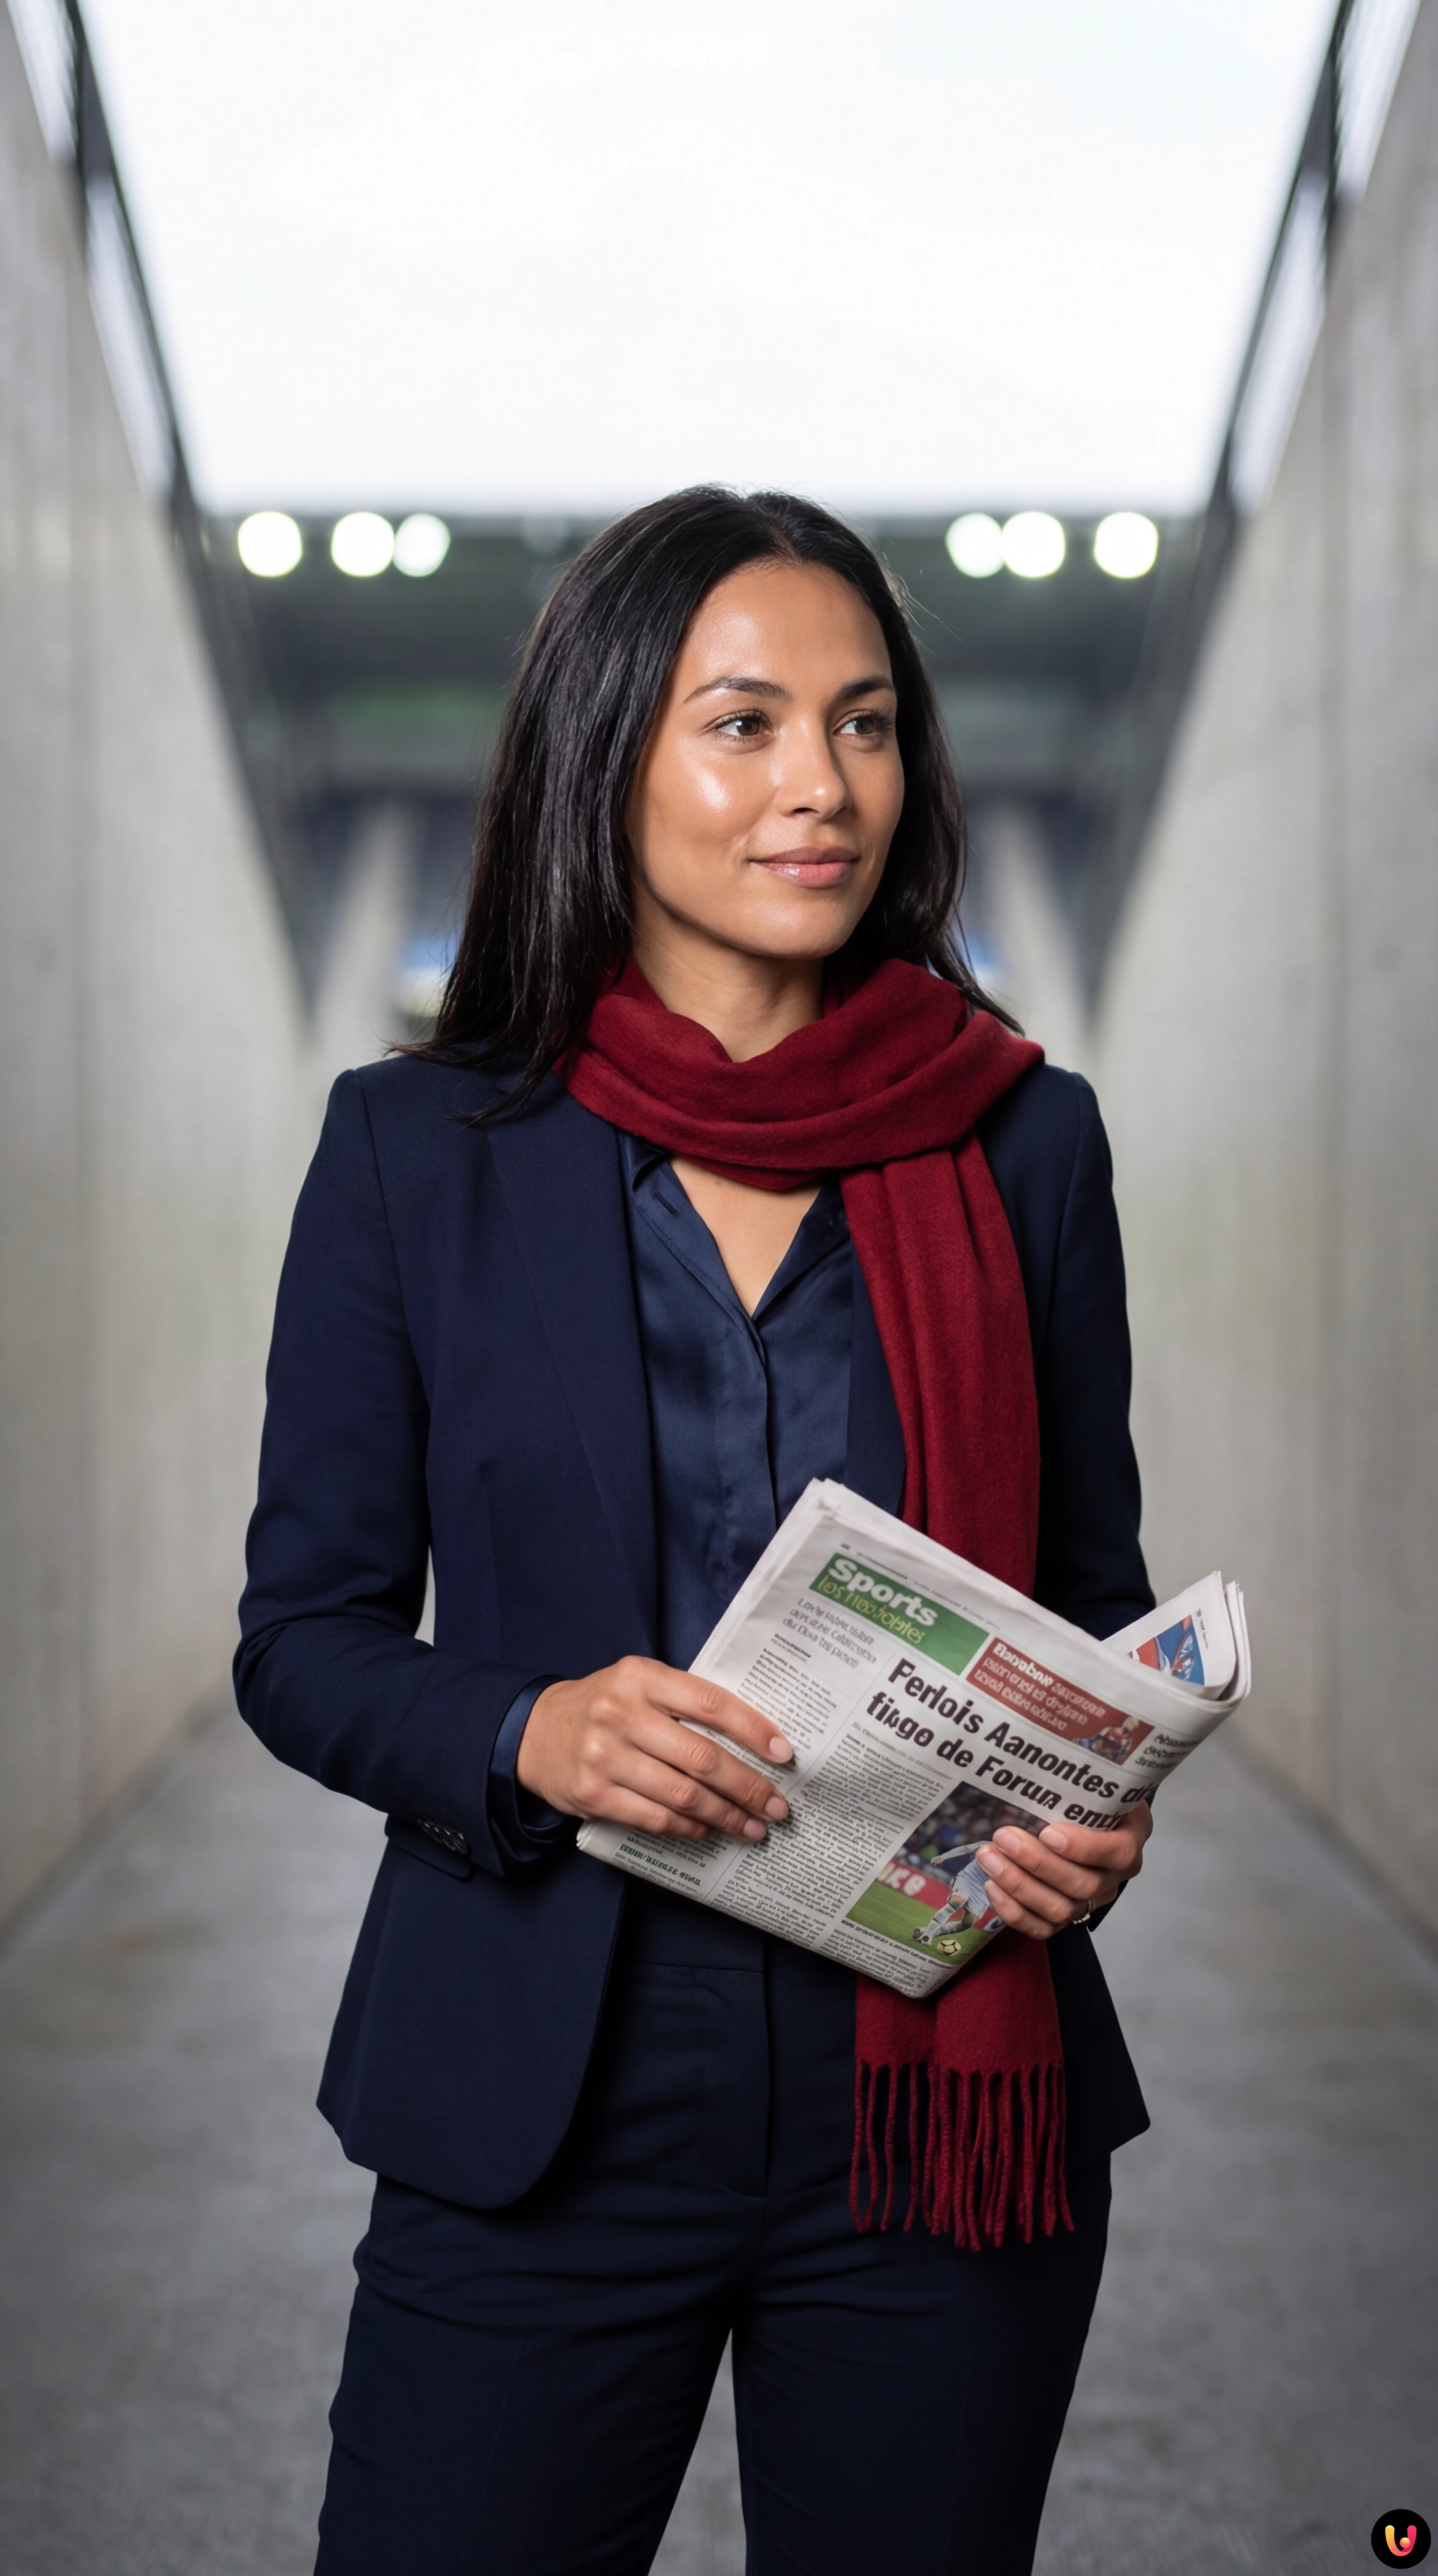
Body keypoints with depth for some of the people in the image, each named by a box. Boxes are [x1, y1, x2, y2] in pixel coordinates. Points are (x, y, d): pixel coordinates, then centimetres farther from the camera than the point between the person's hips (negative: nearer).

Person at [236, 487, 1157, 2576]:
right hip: (547, 2101, -1)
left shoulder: (1023, 1144, 3)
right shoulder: (419, 1150, -1)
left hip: (942, 2089, 2)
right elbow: (305, 1635, 2)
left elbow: (1099, 1587, 11)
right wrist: (527, 1732, -18)